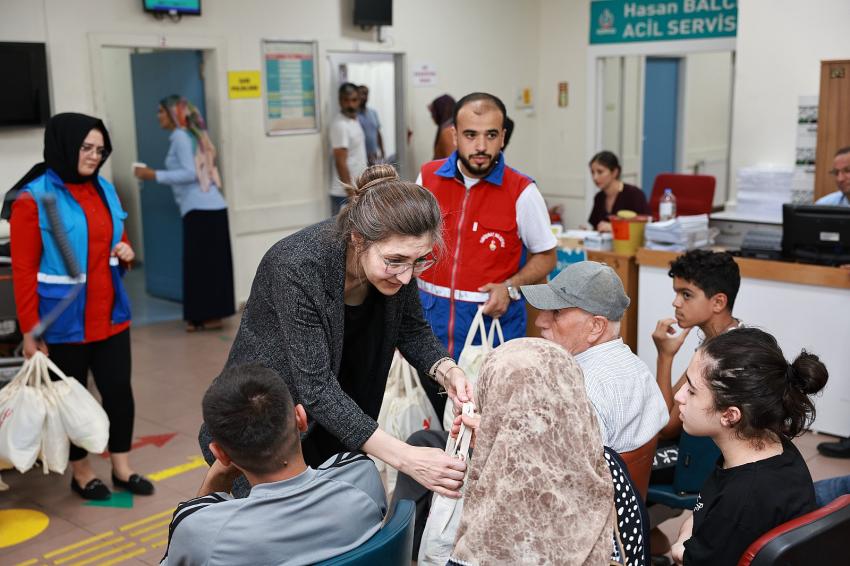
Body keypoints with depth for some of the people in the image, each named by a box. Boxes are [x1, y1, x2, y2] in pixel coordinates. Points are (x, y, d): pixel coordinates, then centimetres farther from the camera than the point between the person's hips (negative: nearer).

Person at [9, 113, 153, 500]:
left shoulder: (104, 189, 6)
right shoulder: (33, 198, -13)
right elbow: (23, 271, -14)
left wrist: (126, 252, -3)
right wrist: (30, 330, -15)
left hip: (110, 315, 5)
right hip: (64, 321, -5)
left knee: (119, 389, 9)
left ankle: (122, 468, 25)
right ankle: (81, 472, 28)